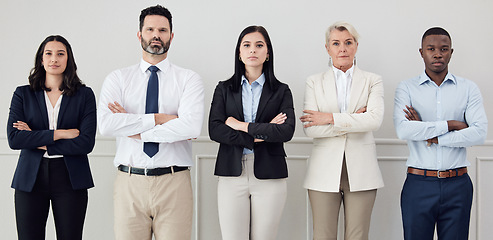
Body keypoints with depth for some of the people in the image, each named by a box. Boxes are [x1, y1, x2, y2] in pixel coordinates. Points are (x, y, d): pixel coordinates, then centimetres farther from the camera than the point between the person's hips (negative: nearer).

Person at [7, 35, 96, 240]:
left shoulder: (84, 95, 4)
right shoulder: (23, 94, 7)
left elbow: (86, 143, -7)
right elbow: (13, 139, -7)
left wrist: (38, 141, -8)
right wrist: (60, 133, -11)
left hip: (70, 179, -1)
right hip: (30, 179, 1)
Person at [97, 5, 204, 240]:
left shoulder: (189, 79, 3)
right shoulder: (117, 79, 7)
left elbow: (191, 127, -14)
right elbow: (106, 124, -10)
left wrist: (135, 130, -9)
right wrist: (158, 118, -12)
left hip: (174, 184, -1)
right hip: (129, 183, 1)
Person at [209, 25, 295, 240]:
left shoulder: (281, 91, 8)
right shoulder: (224, 89, 11)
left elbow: (287, 131, -8)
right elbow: (214, 130, -3)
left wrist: (243, 126, -7)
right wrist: (257, 136, -9)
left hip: (269, 176, 0)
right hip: (232, 174, 1)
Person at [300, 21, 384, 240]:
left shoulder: (372, 81, 8)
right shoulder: (314, 82, 8)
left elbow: (375, 119, -11)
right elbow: (310, 129, -6)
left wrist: (330, 118, -12)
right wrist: (353, 121, -10)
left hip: (360, 171, 0)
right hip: (324, 171, 0)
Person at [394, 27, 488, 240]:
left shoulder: (469, 89, 7)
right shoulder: (406, 89, 4)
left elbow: (479, 133, -7)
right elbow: (403, 130, -13)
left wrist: (431, 136, -10)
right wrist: (450, 124, -10)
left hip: (457, 185, 1)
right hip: (418, 184, -1)